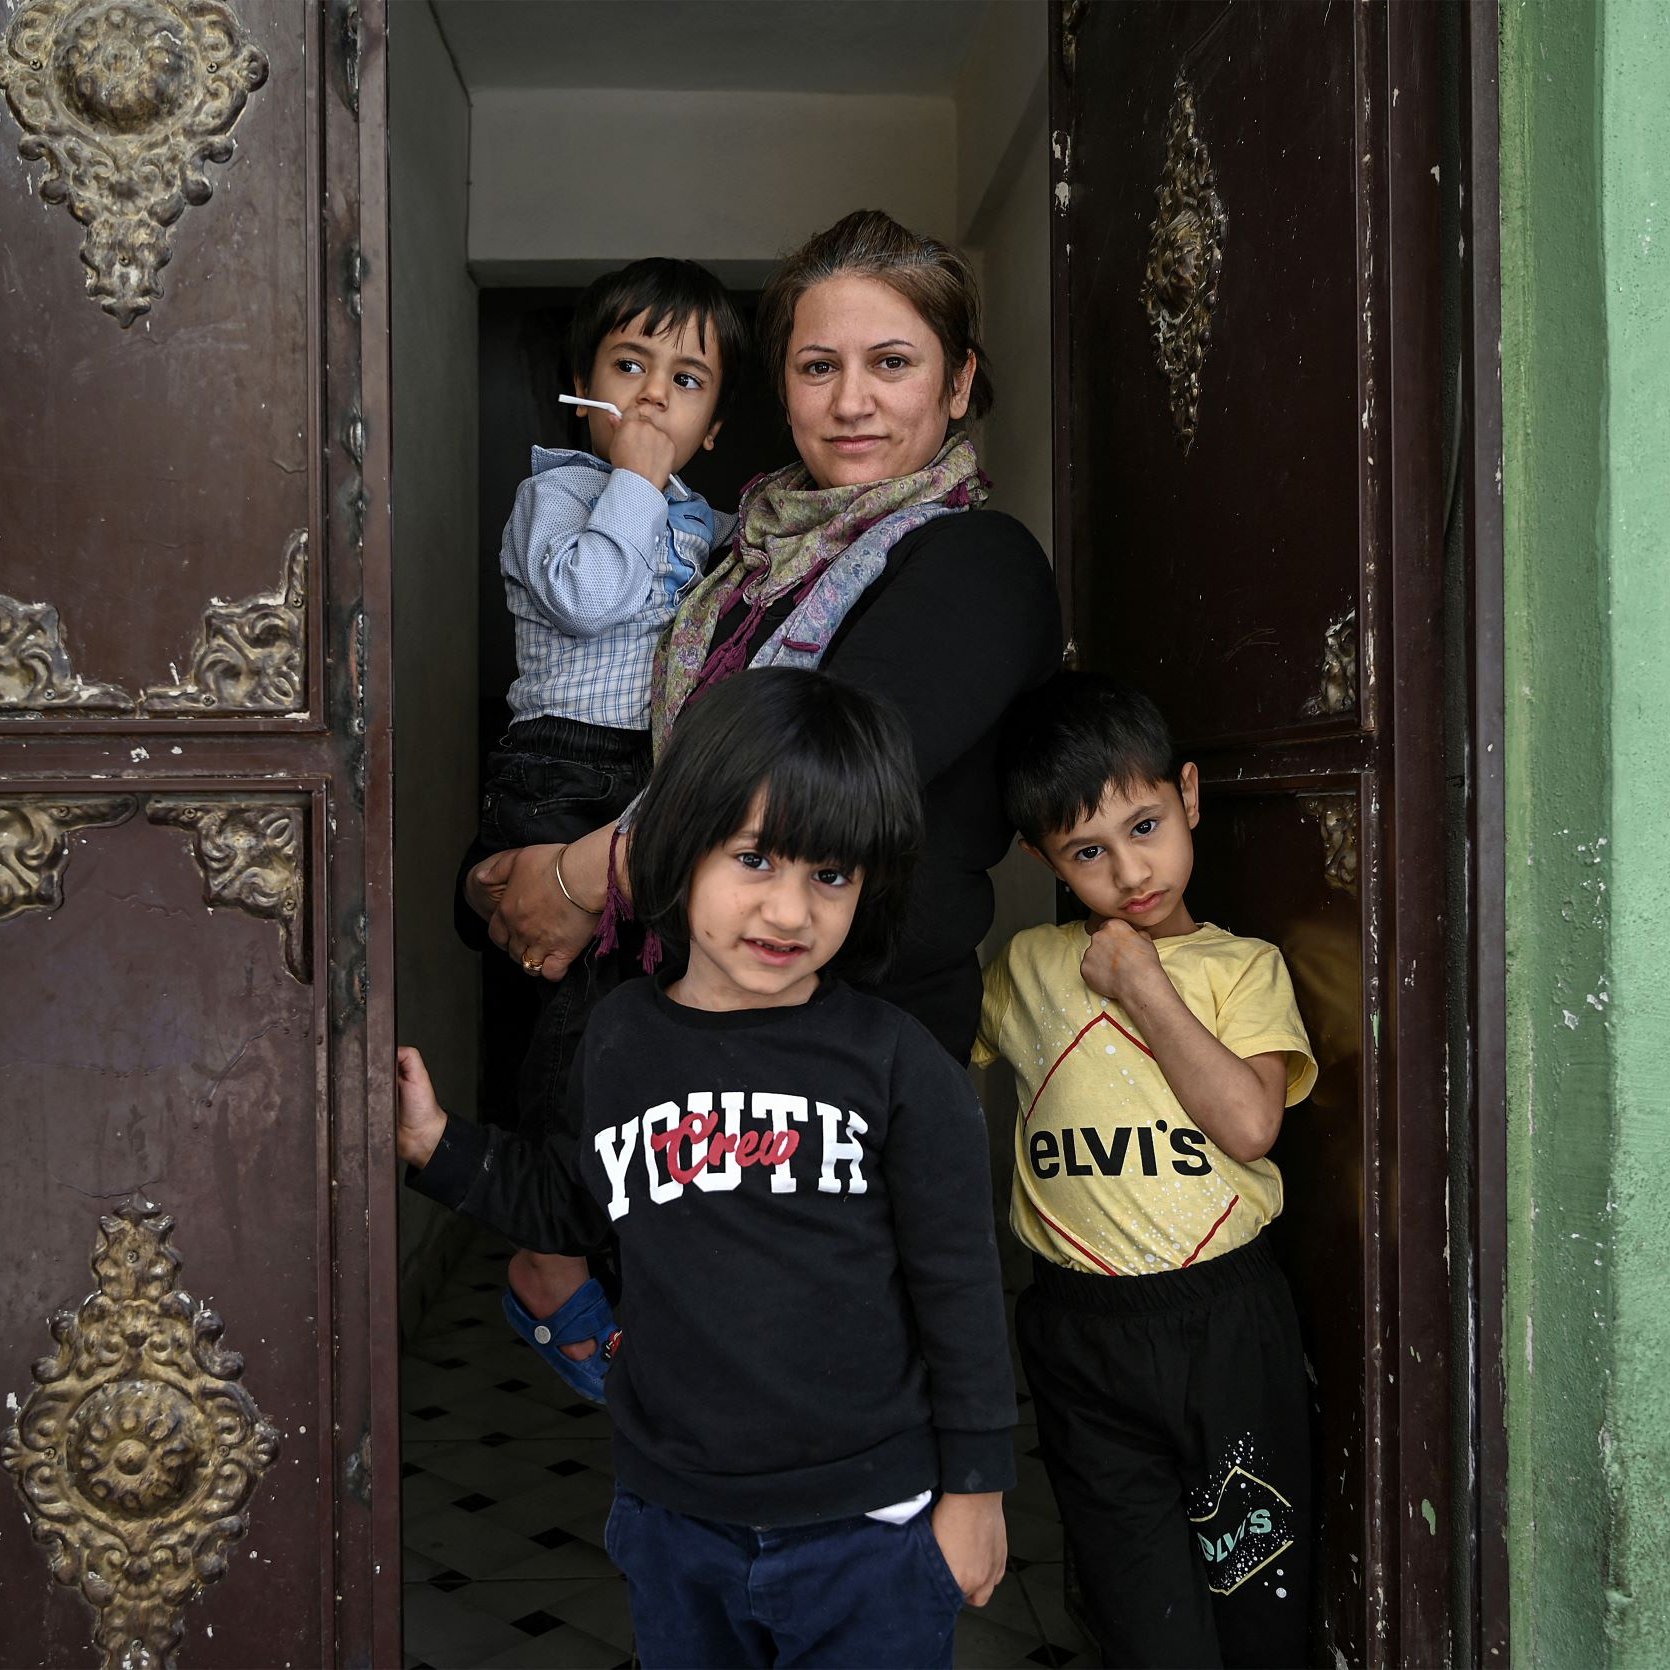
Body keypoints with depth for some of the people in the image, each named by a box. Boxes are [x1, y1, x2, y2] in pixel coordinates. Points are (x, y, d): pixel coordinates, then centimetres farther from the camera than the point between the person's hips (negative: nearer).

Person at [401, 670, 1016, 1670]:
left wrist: (974, 1488, -1)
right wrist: (438, 1142, 2)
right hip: (672, 1522, 4)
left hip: (870, 1532, -3)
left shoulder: (896, 1065, -13)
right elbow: (572, 1212, 12)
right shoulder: (621, 1043, -3)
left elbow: (959, 1289, -6)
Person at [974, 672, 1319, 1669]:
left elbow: (1250, 1121, -13)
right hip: (1082, 1333, 1)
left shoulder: (1243, 966, 2)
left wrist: (1144, 989, -10)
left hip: (1225, 1317, -1)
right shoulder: (1026, 970, 7)